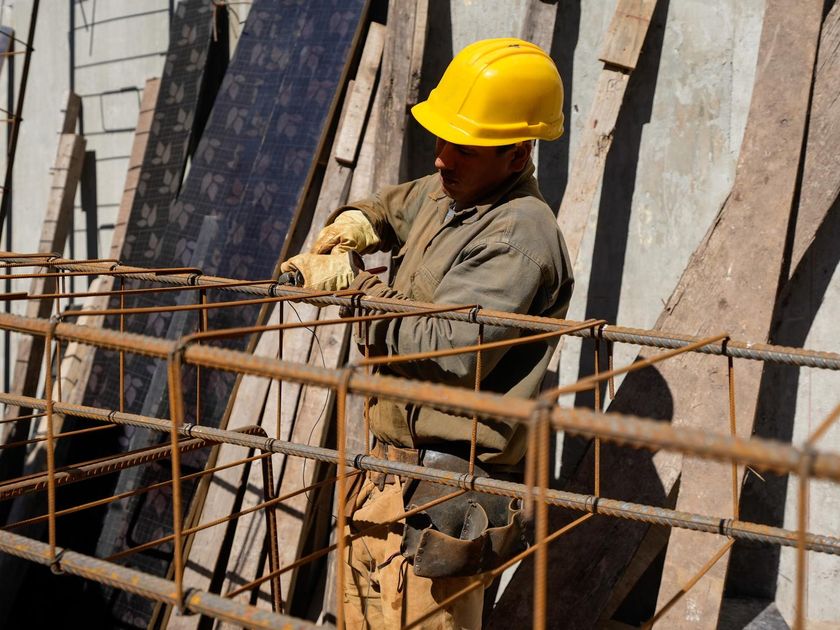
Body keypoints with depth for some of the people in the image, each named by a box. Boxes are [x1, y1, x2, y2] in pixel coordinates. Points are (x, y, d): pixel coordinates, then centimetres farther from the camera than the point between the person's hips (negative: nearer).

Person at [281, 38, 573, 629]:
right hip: (392, 464, 10)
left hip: (440, 490, -10)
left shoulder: (519, 238, -19)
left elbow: (451, 353, -27)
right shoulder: (442, 195, 10)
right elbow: (391, 208, 31)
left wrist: (353, 285, -18)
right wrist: (355, 221, 7)